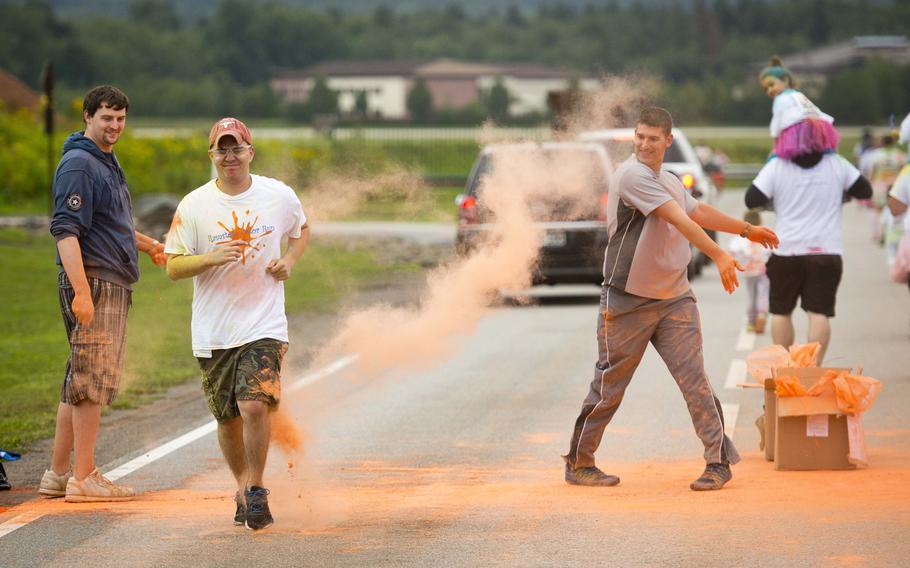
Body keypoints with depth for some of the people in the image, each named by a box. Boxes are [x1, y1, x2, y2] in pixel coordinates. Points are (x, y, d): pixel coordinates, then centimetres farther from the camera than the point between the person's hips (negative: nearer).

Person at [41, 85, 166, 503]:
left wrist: (148, 245, 34)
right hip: (94, 282, -10)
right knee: (92, 380, -9)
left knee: (79, 381, 12)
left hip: (114, 286, 10)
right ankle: (83, 478, -7)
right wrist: (81, 291, -27)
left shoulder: (106, 163, 19)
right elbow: (66, 230, -20)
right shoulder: (78, 164, -13)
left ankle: (58, 474, 17)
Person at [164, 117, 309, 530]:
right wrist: (211, 258, -20)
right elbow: (173, 267, -2)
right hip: (212, 332, 1)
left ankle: (255, 490, -5)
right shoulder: (193, 205, -2)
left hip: (264, 325, -1)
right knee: (227, 418, 9)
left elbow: (302, 230, 23)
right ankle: (243, 487, 32)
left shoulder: (280, 196, 2)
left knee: (255, 405, -19)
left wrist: (289, 260, 3)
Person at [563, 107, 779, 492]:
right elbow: (680, 221, -23)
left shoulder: (670, 182, 13)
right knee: (609, 386, 2)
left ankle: (719, 460, -2)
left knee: (694, 378, -4)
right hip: (627, 301, -6)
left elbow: (699, 212, 33)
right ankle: (579, 464, 15)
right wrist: (719, 255, -30)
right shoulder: (632, 175, -14)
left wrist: (746, 230, 42)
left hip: (675, 300, 6)